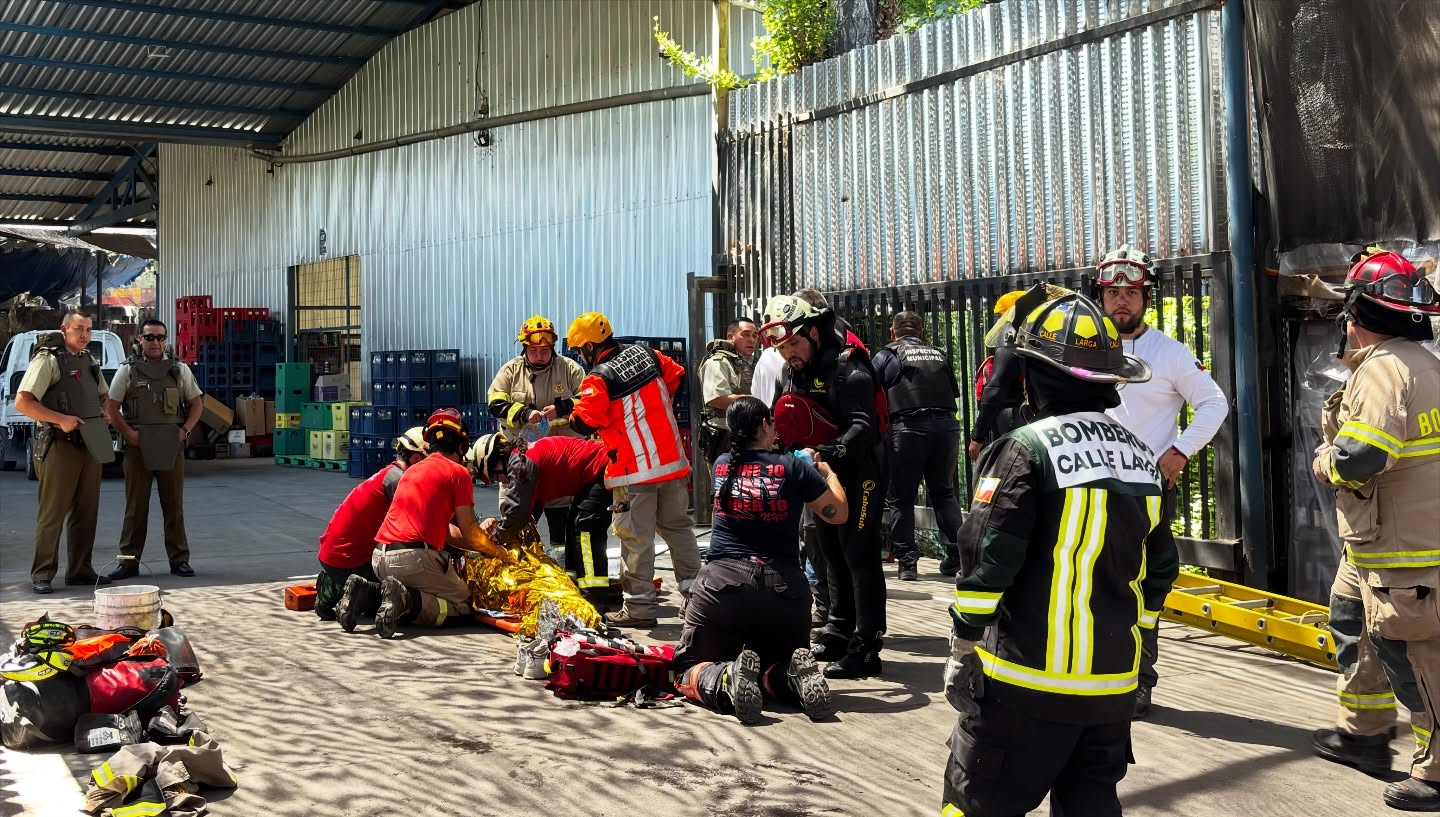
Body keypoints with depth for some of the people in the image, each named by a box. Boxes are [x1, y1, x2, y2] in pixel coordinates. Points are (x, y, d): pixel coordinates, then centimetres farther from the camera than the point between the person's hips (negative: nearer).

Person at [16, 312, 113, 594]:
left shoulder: (90, 360, 15)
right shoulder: (48, 359, -8)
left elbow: (104, 396, 30)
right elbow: (22, 402, -15)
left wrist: (106, 414, 9)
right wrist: (61, 419, -22)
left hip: (90, 444, 7)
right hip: (60, 444, -7)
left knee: (86, 511, 10)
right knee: (52, 512, -4)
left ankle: (80, 569, 18)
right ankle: (42, 574, 2)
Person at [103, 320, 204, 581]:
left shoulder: (180, 370, 9)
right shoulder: (127, 370, 5)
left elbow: (196, 404, 12)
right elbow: (111, 407, 3)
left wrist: (185, 430, -3)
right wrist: (129, 433, -10)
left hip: (172, 446, 1)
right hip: (138, 445, -1)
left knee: (174, 504, 6)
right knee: (135, 505, 3)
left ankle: (179, 559, 12)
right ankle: (129, 561, 9)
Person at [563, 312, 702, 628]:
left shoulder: (598, 379, -15)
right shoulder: (646, 354, 4)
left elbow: (584, 424, -17)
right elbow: (677, 377, 17)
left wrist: (568, 414, 4)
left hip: (634, 472, -7)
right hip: (672, 461, 7)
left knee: (636, 538, 1)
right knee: (678, 527, 17)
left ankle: (639, 607, 6)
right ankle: (694, 593, 21)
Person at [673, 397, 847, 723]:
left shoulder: (721, 466, 8)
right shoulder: (793, 467, -1)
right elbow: (838, 513, 10)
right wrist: (827, 472, 29)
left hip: (722, 583, 0)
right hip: (782, 589, 0)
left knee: (689, 671, 11)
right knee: (781, 668, 23)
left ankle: (724, 680, -24)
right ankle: (795, 678, -15)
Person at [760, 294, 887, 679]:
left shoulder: (848, 370, -19)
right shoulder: (799, 372, 10)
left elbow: (863, 428, -30)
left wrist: (828, 453, -43)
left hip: (858, 473, -9)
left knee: (859, 556, -9)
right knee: (832, 553, 15)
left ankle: (865, 647, -6)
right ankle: (839, 631, 27)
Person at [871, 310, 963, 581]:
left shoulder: (886, 355, 6)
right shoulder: (940, 355, 17)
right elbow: (955, 393, 20)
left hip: (908, 427, -3)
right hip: (946, 425, 4)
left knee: (901, 497, 6)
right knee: (944, 492, 17)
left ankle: (907, 561, 2)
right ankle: (955, 556, 14)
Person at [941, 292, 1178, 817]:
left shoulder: (1026, 449, -13)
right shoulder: (1140, 456, 8)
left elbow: (987, 562, -16)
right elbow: (1158, 571, 14)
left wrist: (962, 650, -7)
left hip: (1027, 682, -6)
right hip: (1112, 682, 6)